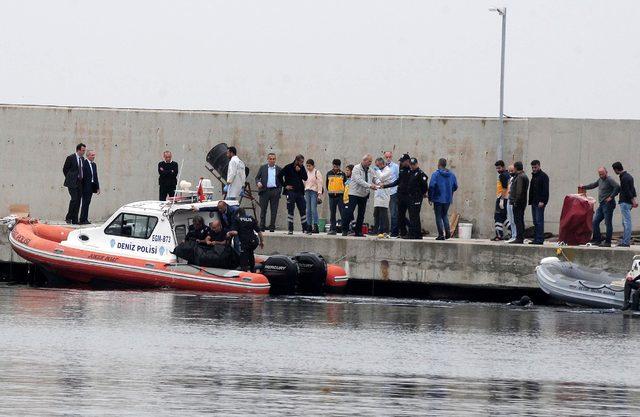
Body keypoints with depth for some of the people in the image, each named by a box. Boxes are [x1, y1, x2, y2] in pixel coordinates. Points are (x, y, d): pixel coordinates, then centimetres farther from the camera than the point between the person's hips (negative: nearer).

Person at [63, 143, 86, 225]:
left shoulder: (82, 159, 13)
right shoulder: (71, 158, -6)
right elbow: (65, 169, -1)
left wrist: (81, 179, 11)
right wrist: (69, 179, 2)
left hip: (80, 183, 6)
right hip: (72, 183, -6)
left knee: (78, 201, 3)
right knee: (74, 199, -17)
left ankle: (75, 220, 5)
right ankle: (68, 217, -7)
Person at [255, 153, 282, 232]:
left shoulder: (279, 169, 11)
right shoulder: (263, 168, 9)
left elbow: (281, 181, 14)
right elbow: (257, 177, 8)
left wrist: (279, 189, 0)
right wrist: (258, 182, -13)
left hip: (275, 191, 1)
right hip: (264, 190, -1)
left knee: (274, 210, 0)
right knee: (263, 210, 0)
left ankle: (272, 226, 4)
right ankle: (262, 226, 3)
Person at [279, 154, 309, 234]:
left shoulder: (302, 168, 8)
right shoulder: (288, 167, -5)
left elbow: (305, 178, 0)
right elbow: (280, 176, -6)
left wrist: (300, 171, -12)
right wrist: (285, 185, -9)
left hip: (300, 192, 4)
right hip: (291, 191, -4)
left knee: (303, 210, 4)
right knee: (290, 211, 0)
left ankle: (305, 229, 11)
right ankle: (290, 230, 4)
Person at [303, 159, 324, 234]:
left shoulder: (317, 173, -3)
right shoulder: (306, 173, 16)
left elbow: (320, 184, -6)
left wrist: (319, 194, -12)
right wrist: (304, 193, 16)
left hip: (314, 192, -6)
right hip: (307, 192, 6)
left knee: (313, 209, -16)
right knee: (308, 210, 3)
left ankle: (315, 226, -18)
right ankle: (309, 227, 5)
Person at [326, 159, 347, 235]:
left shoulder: (342, 174, 3)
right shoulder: (329, 174, 9)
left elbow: (345, 184, 7)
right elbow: (327, 184, 17)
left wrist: (344, 193, -1)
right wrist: (328, 191, 8)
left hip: (340, 195, -3)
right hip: (332, 196, 3)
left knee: (343, 213, -6)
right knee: (332, 214, 5)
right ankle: (332, 229, 9)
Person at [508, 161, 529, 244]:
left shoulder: (520, 177, -14)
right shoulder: (524, 176, 17)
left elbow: (519, 191, -20)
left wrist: (515, 201, -19)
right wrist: (512, 192, 30)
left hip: (518, 202, -10)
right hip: (523, 202, 10)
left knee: (518, 220, -9)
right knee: (520, 220, 13)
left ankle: (519, 238, -11)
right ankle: (521, 238, 15)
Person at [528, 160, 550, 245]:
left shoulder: (543, 176, -7)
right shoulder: (534, 176, 19)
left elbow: (545, 190, -13)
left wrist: (542, 201, -20)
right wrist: (530, 201, 15)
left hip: (540, 203, -9)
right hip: (534, 202, 9)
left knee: (539, 221, -11)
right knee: (535, 221, 8)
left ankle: (539, 239, -12)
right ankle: (536, 239, 10)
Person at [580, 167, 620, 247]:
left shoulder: (609, 180, -10)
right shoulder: (600, 180, 17)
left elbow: (617, 187, -23)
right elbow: (594, 185, 35)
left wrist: (611, 197, -19)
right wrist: (584, 186, 43)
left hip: (608, 204, -9)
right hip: (601, 204, 9)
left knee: (608, 223, -6)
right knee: (595, 222, 7)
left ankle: (608, 242, -4)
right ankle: (597, 240, 13)